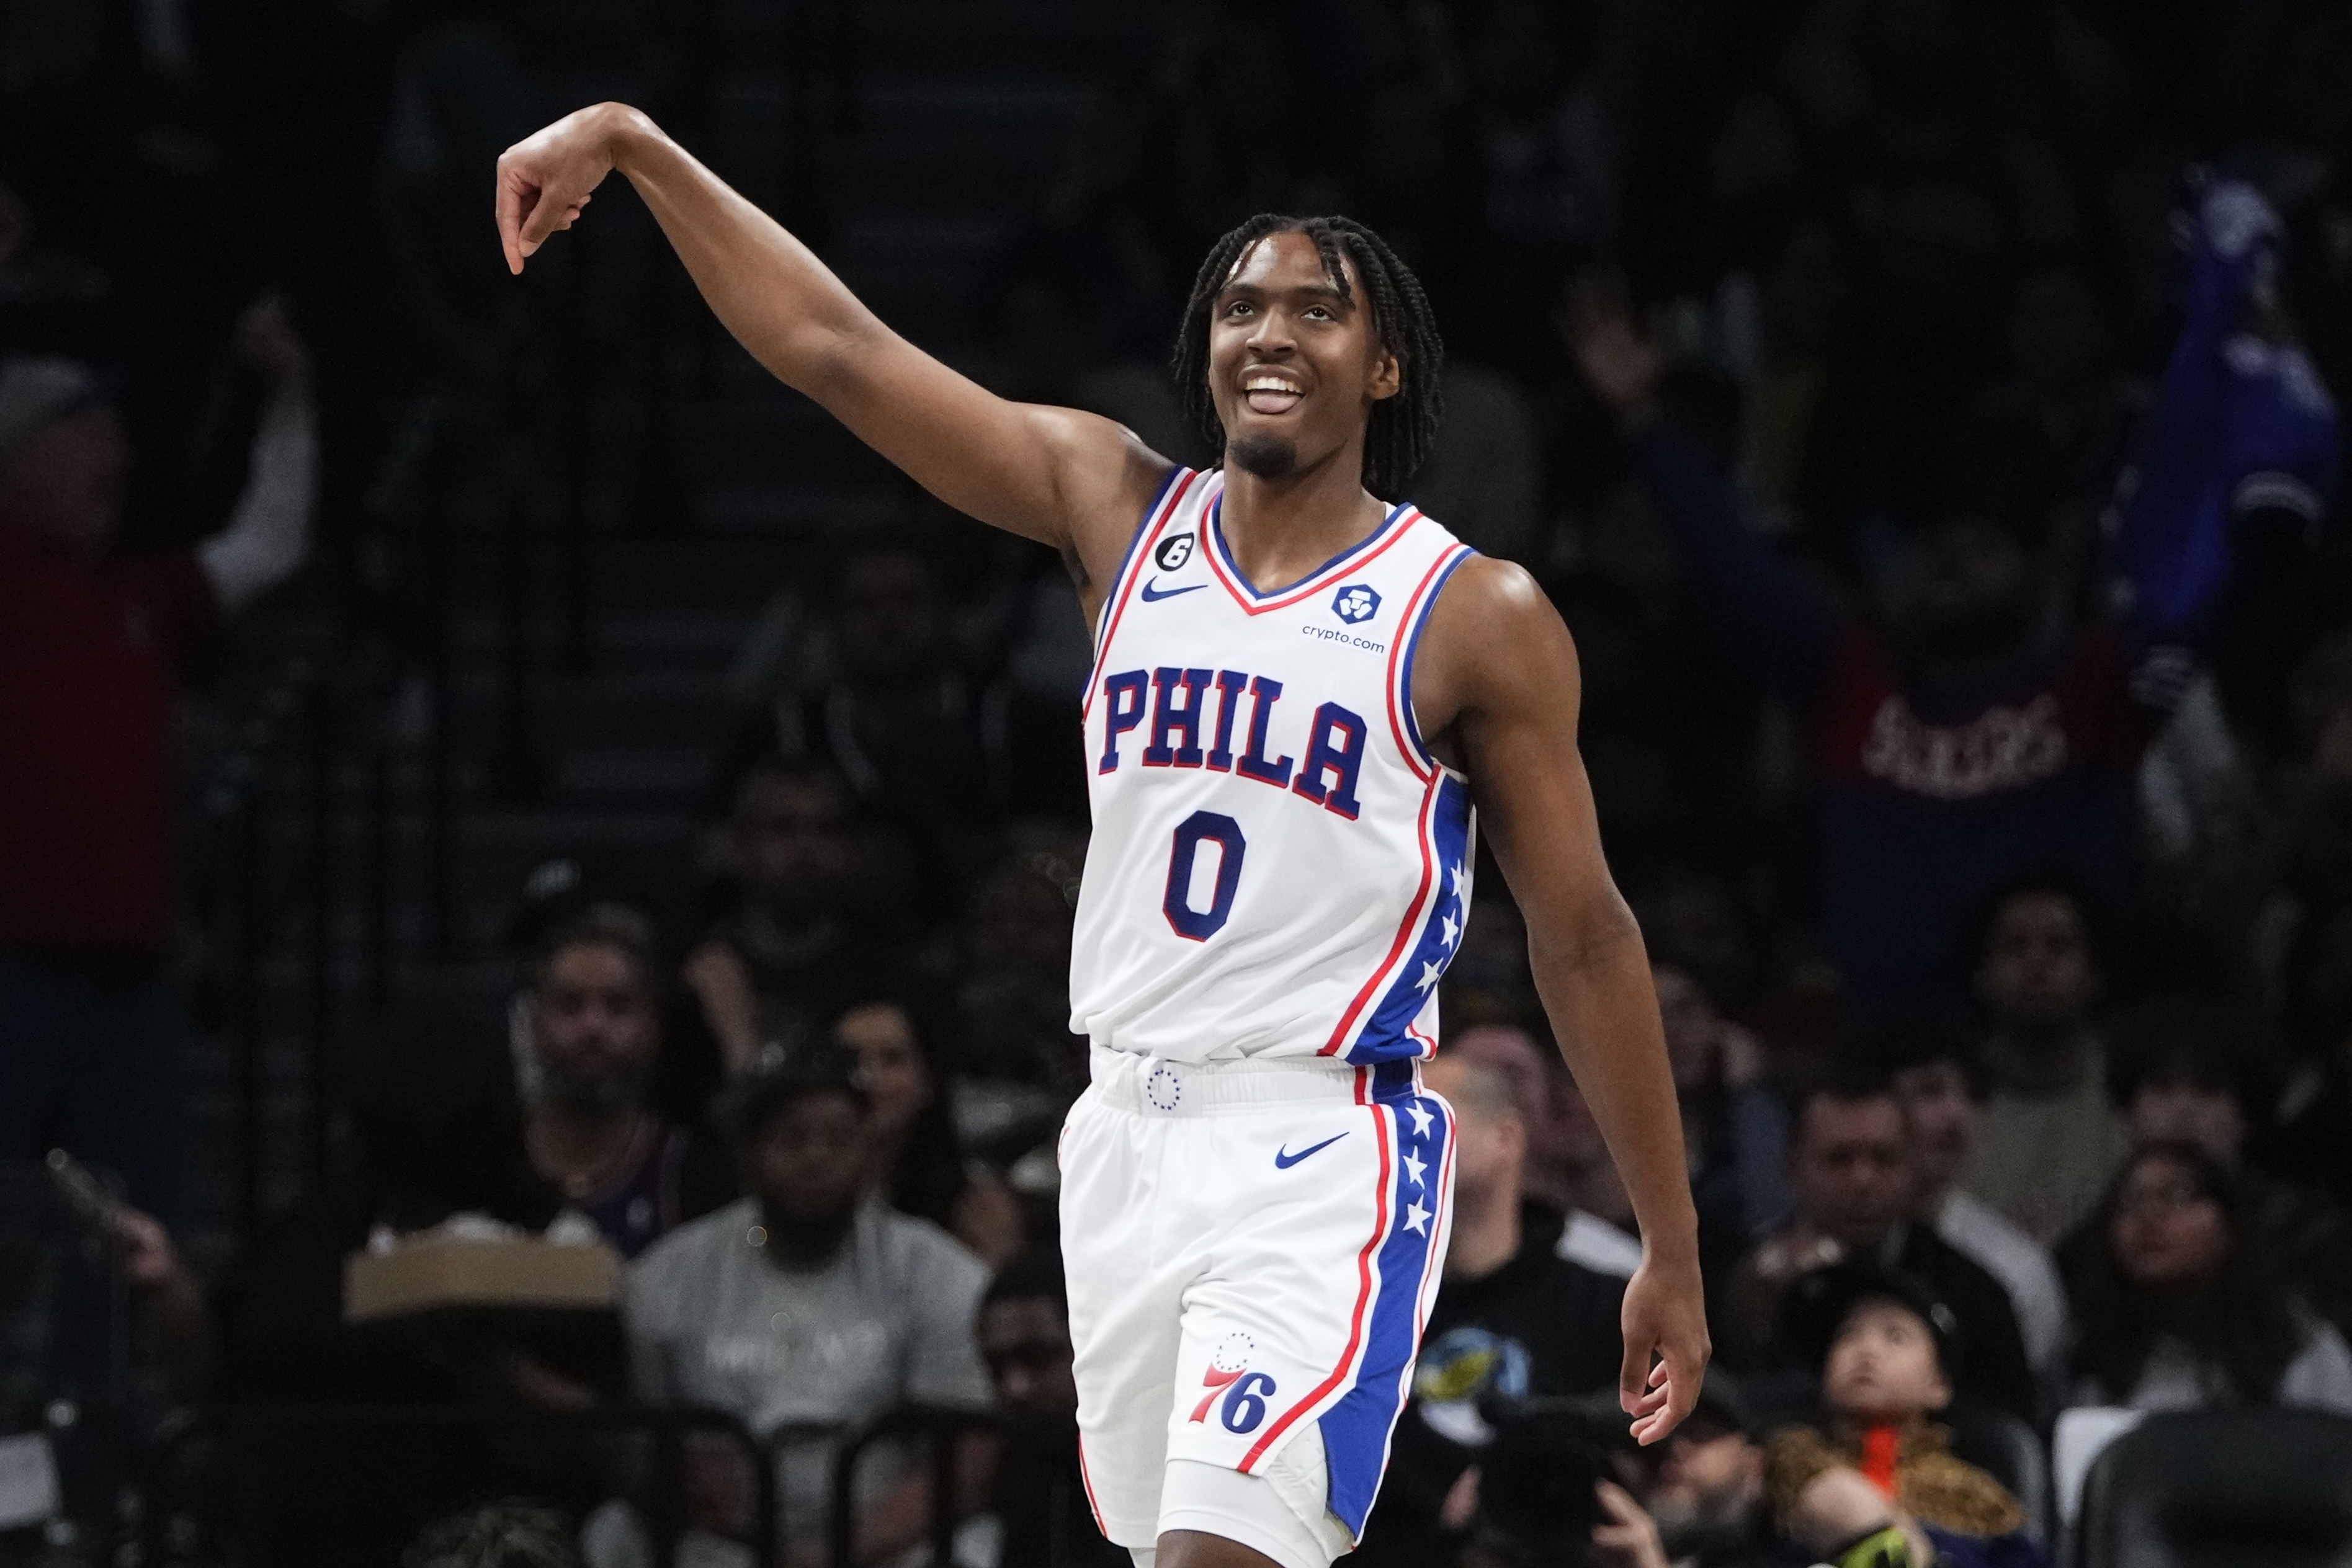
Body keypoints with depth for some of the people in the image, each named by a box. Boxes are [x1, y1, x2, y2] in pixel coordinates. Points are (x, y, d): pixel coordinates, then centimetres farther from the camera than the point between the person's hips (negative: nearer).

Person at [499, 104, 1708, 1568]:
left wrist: (1674, 1251, 0)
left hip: (1320, 1164, -5)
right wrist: (635, 145, -3)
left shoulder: (1478, 621, -4)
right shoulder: (1121, 510, 7)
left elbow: (1586, 937, 0)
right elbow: (831, 345, 5)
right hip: (1128, 1137, 6)